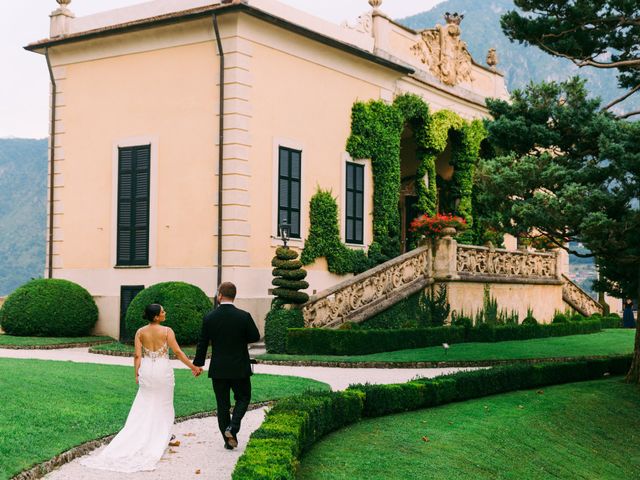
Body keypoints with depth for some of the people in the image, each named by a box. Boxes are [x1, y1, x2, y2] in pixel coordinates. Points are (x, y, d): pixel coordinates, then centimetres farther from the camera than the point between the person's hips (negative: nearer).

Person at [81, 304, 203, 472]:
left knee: (144, 405, 13)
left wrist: (136, 374, 5)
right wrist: (193, 367, -4)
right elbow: (178, 352, -12)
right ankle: (162, 435, 18)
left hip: (146, 370, 3)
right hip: (163, 370, -3)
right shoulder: (167, 331, -11)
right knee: (163, 404, 13)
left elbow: (138, 355, -3)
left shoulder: (140, 332, -1)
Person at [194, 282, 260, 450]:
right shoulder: (244, 316, -12)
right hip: (240, 368, -1)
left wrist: (198, 364, 12)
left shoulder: (209, 317, -7)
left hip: (218, 370, 2)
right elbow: (255, 337, -2)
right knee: (243, 398, 17)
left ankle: (228, 440, 13)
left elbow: (202, 343, 0)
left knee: (222, 405, 11)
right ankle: (232, 427, -4)